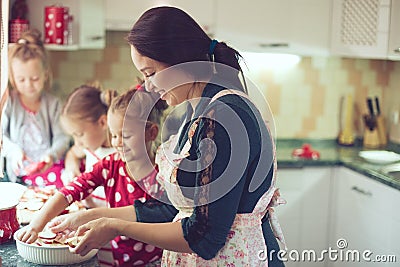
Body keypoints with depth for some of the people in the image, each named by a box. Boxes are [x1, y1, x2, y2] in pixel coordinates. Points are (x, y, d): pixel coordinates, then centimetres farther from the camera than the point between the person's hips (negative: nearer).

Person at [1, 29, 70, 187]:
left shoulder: (52, 104, 6)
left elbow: (62, 137, 0)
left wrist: (52, 155, -19)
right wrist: (14, 150, -18)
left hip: (49, 167, 1)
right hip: (20, 171, -1)